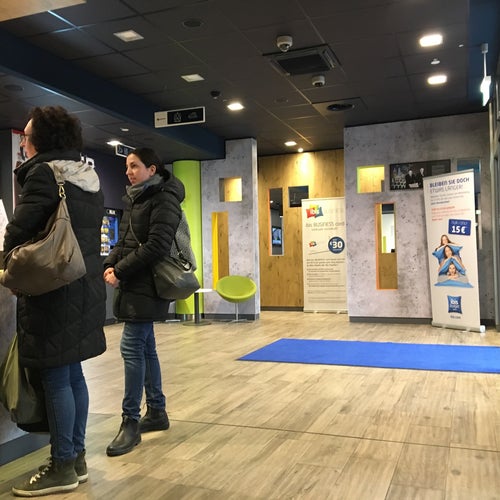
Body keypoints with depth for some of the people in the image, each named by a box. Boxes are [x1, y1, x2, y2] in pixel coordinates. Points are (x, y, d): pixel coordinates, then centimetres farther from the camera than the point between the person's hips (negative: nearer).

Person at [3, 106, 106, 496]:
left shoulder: (43, 173, -11)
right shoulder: (90, 178, 14)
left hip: (54, 289, -8)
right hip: (84, 286, 9)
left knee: (55, 378, 0)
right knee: (72, 373, 14)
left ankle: (63, 467, 11)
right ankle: (76, 457, 24)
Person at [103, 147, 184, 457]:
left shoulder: (163, 199, -9)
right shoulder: (135, 199, 17)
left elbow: (157, 246, -18)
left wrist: (120, 271, -15)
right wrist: (110, 265, 0)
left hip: (147, 286, -9)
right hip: (133, 285, 9)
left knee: (132, 347, -10)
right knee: (145, 347, 12)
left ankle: (131, 422, -1)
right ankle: (157, 412, 23)